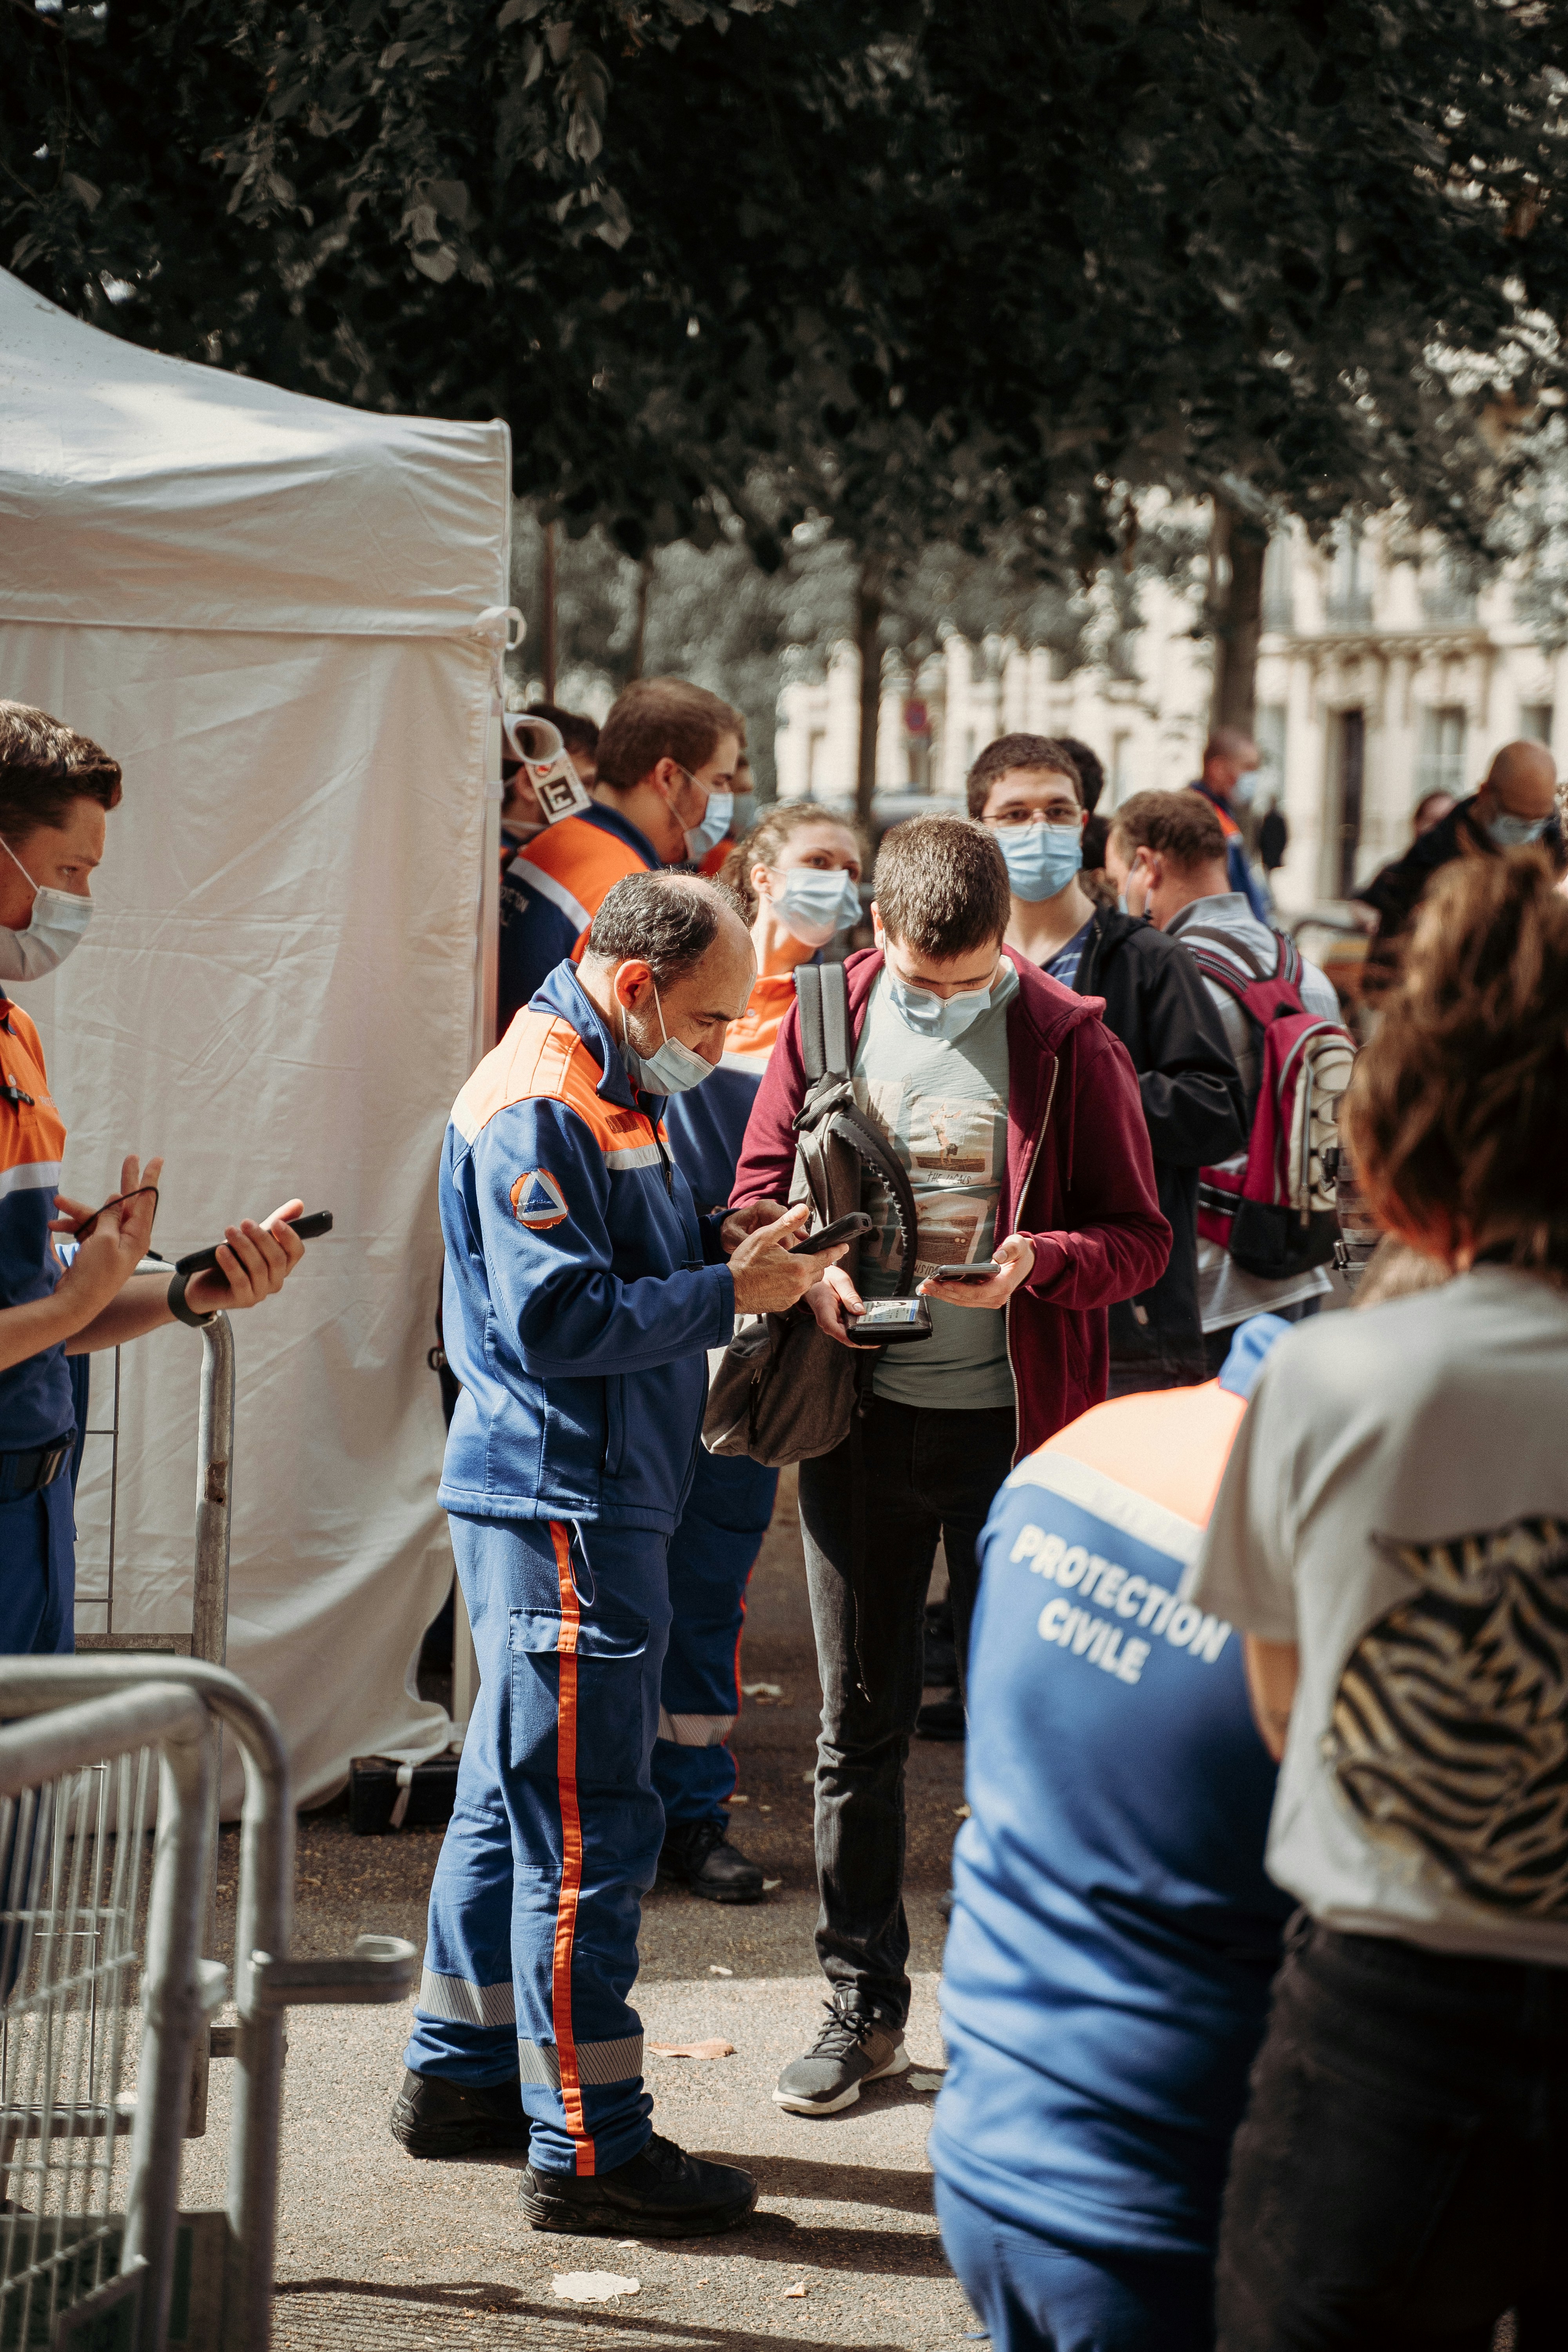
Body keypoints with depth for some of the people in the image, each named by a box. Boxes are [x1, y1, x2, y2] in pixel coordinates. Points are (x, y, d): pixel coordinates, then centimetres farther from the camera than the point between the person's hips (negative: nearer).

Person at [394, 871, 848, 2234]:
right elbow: (558, 1320, -23)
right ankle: (586, 2146, -2)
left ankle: (462, 2073, 30)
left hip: (592, 1497, 11)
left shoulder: (617, 1087, 15)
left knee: (518, 1795, 18)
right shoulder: (536, 1105, -17)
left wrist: (723, 1249, 5)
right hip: (562, 1508, -11)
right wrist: (729, 1291, -19)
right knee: (588, 1824, -7)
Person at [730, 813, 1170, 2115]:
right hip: (858, 1413, 3)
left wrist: (1035, 1262, -23)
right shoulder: (828, 1020, 4)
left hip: (1008, 1423, -3)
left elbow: (1140, 1238, -3)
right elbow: (759, 1193, 11)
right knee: (858, 1722, 10)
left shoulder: (1068, 1046, -6)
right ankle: (863, 2004, 21)